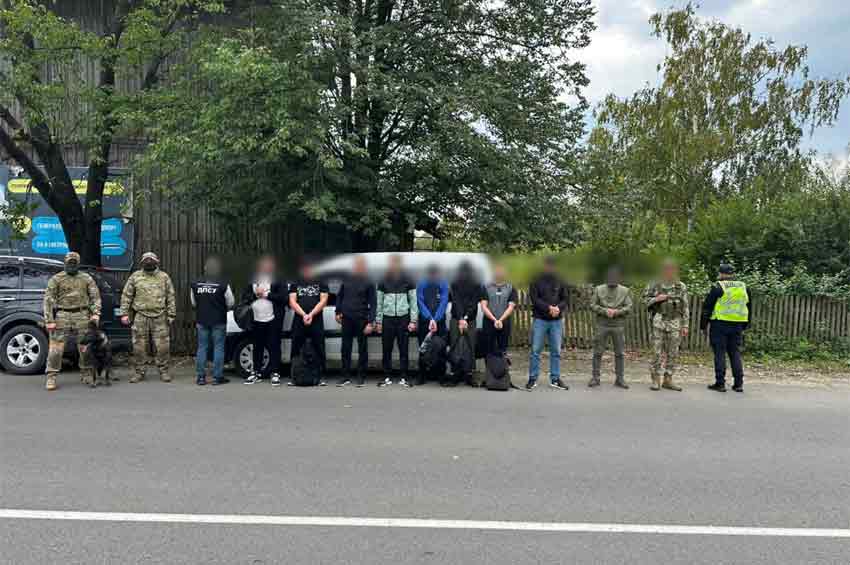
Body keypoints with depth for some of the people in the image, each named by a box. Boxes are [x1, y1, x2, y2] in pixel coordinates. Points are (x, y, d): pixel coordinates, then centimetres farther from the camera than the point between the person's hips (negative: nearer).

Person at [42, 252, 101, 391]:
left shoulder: (87, 278, 8)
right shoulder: (56, 279, 2)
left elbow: (95, 296, 8)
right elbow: (48, 300, -1)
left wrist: (95, 313, -6)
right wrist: (49, 320, -9)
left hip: (82, 316, 2)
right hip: (62, 316, -2)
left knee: (85, 347, 7)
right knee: (56, 347, -4)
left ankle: (87, 374, 19)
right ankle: (51, 377, 2)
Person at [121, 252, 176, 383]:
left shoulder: (164, 277, 8)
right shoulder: (135, 277, 6)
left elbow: (171, 297, 8)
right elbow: (126, 296, 7)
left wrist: (171, 315, 3)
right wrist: (124, 313, 0)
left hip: (160, 317, 0)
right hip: (140, 317, 0)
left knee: (162, 346, 0)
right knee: (139, 347, 4)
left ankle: (163, 371, 13)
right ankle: (139, 372, 15)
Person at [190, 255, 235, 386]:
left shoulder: (196, 284, 0)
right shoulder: (223, 284, -11)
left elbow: (193, 303, 10)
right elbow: (230, 303, -3)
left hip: (201, 321, 3)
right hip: (218, 321, -3)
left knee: (202, 348, 9)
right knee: (218, 347, 3)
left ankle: (201, 377, 9)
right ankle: (217, 377, 4)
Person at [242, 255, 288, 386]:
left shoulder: (278, 281, 4)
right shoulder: (253, 281, 17)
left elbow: (283, 297, -10)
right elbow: (244, 297, 9)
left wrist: (266, 294, -12)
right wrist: (255, 294, -8)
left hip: (273, 320, -4)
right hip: (256, 320, 4)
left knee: (274, 347, -4)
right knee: (257, 348, 9)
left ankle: (275, 373, 0)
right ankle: (256, 372, 18)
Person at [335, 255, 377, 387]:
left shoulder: (368, 282, -3)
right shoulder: (347, 279, 8)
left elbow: (373, 303, -6)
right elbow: (339, 296, 18)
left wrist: (370, 322, -13)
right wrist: (338, 312, 9)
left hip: (361, 320, -3)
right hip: (346, 319, 4)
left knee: (362, 349, 4)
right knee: (345, 348, 7)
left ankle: (361, 377, 11)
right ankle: (346, 377, 15)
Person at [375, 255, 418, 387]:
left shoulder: (408, 281, 4)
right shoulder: (383, 282, 7)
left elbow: (413, 302, 3)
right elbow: (379, 302, 9)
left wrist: (413, 321, -3)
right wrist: (378, 321, 4)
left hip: (403, 318, -1)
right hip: (387, 319, 1)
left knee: (403, 349, 0)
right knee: (386, 350, 2)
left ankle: (403, 378, 7)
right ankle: (387, 378, 11)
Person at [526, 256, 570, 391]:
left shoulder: (560, 281, 9)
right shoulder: (536, 281, 1)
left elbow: (566, 299, 8)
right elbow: (534, 299, -8)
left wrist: (558, 308, -13)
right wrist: (548, 308, -19)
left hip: (557, 320, 3)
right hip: (539, 320, -3)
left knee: (556, 351, 6)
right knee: (535, 350, -2)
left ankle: (555, 379, 14)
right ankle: (532, 379, 5)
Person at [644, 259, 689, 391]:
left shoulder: (681, 287, 4)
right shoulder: (654, 285, 2)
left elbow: (685, 307, 5)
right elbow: (645, 301, 7)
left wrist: (685, 325, 0)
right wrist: (656, 299, -13)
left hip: (675, 323, 1)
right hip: (659, 322, -1)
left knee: (673, 353, 4)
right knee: (657, 352, -1)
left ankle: (668, 380, 13)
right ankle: (656, 380, 7)